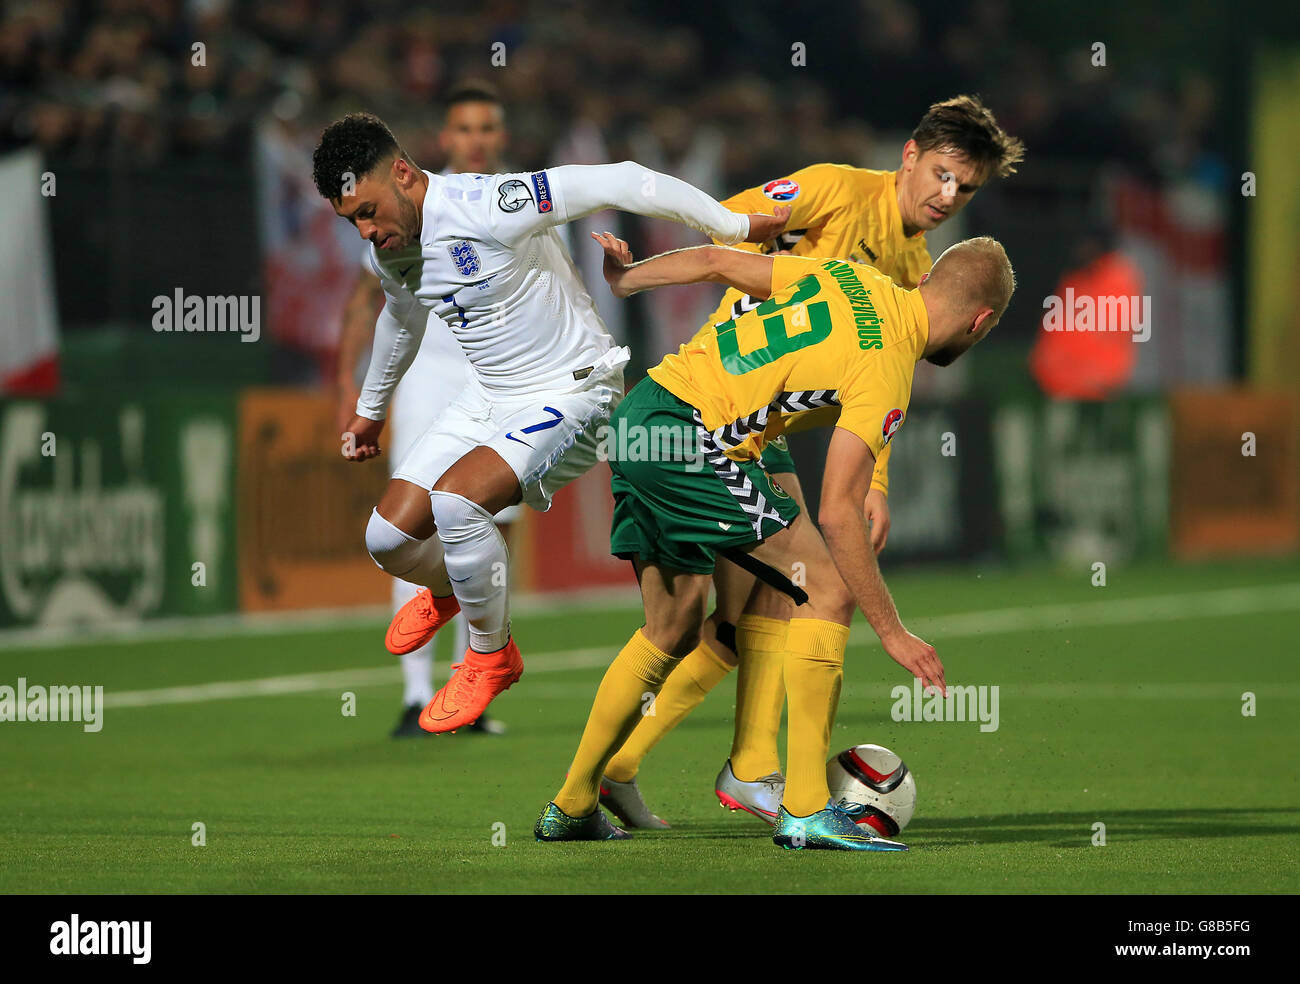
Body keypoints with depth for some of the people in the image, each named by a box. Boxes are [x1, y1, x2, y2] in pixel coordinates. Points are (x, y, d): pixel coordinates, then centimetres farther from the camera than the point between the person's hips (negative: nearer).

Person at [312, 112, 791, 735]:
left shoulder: (485, 209, -27)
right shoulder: (389, 252, 0)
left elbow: (620, 184, -26)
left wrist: (736, 229, -20)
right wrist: (370, 410, 40)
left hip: (571, 395, -8)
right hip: (489, 398, 8)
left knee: (454, 500, -30)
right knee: (389, 537, -3)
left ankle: (492, 655, -4)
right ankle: (449, 590, 36)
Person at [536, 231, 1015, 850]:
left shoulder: (849, 277, 12)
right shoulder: (887, 367, -11)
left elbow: (714, 260, 17)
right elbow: (837, 514, -15)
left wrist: (623, 278, 30)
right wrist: (891, 632, -10)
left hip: (636, 417, 9)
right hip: (691, 443, -9)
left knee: (673, 631, 21)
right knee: (830, 586, -5)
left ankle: (571, 806, 28)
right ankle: (804, 809, -8)